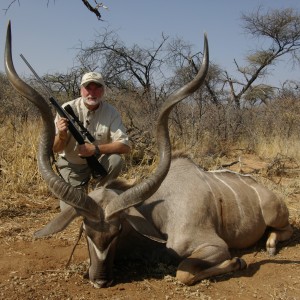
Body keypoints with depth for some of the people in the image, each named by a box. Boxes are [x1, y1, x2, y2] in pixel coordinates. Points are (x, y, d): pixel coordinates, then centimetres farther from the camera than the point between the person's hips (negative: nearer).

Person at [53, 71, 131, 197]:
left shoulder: (111, 112, -16)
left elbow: (125, 146, -22)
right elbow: (55, 149, -13)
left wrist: (95, 149, -35)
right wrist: (61, 136, -37)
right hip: (72, 165, 0)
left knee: (116, 160, -28)